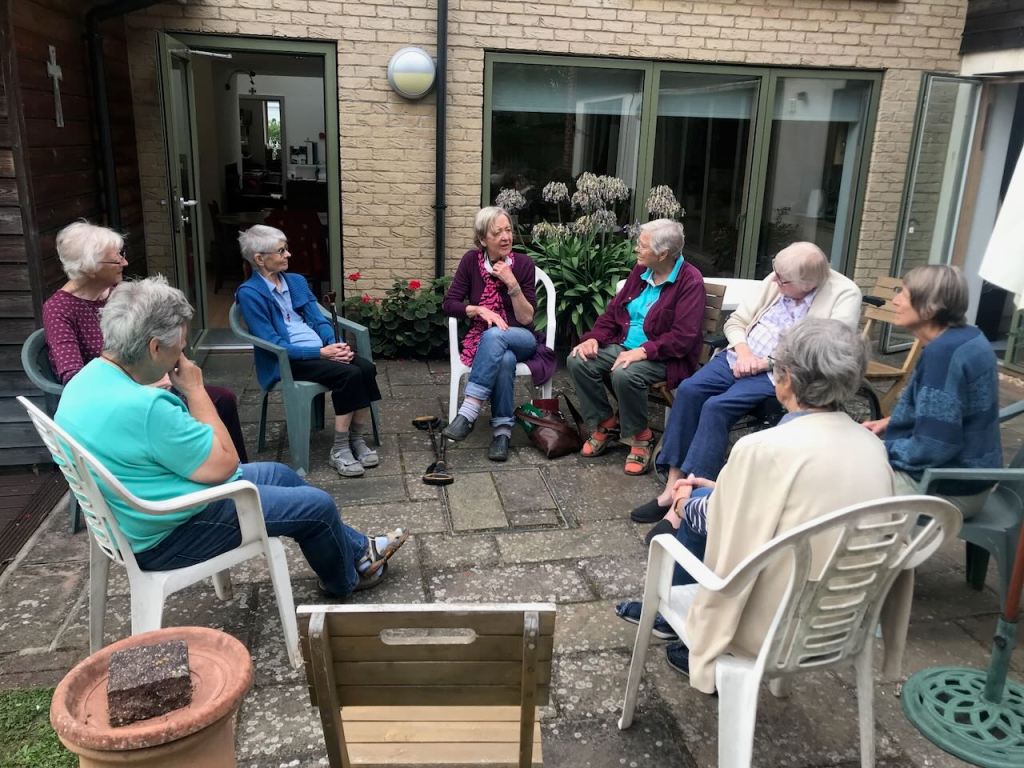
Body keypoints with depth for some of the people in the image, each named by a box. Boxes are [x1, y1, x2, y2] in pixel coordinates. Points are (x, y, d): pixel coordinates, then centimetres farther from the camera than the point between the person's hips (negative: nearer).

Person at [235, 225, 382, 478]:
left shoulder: (297, 281, 16)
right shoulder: (249, 293, -7)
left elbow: (319, 321, 13)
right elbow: (273, 343, -14)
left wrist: (336, 345, -9)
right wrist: (320, 352, -20)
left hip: (319, 350, 7)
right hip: (286, 362, -7)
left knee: (367, 368, -20)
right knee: (349, 375, -28)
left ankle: (358, 440, -10)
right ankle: (339, 450, -18)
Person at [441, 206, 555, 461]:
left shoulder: (523, 263, -5)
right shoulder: (471, 260, -2)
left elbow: (526, 319, -7)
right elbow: (449, 304, -3)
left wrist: (512, 283, -19)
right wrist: (481, 310, -19)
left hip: (521, 340, 0)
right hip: (483, 340, 0)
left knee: (494, 336, -37)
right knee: (505, 359, -37)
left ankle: (468, 413, -39)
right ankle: (503, 429, -30)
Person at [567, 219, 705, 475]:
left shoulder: (690, 281, -14)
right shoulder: (641, 271, 8)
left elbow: (683, 337, -21)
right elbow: (614, 310, 13)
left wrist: (642, 351, -29)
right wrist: (595, 338, -4)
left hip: (662, 356, -7)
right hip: (623, 346, 7)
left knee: (624, 374, -35)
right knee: (577, 361, -13)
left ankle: (640, 438, -9)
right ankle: (606, 424, 4)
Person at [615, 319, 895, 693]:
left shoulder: (765, 449, -24)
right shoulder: (873, 447, -2)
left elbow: (728, 562, -21)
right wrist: (728, 492, 16)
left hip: (778, 628, -6)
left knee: (695, 507, 10)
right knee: (706, 501, 16)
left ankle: (698, 643, 25)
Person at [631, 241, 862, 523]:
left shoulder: (845, 294, -11)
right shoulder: (775, 281, 6)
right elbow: (735, 321, 12)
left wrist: (763, 362, -18)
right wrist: (744, 352, -9)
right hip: (740, 357, 6)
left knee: (717, 406, -27)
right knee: (688, 390, -19)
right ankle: (673, 486, -16)